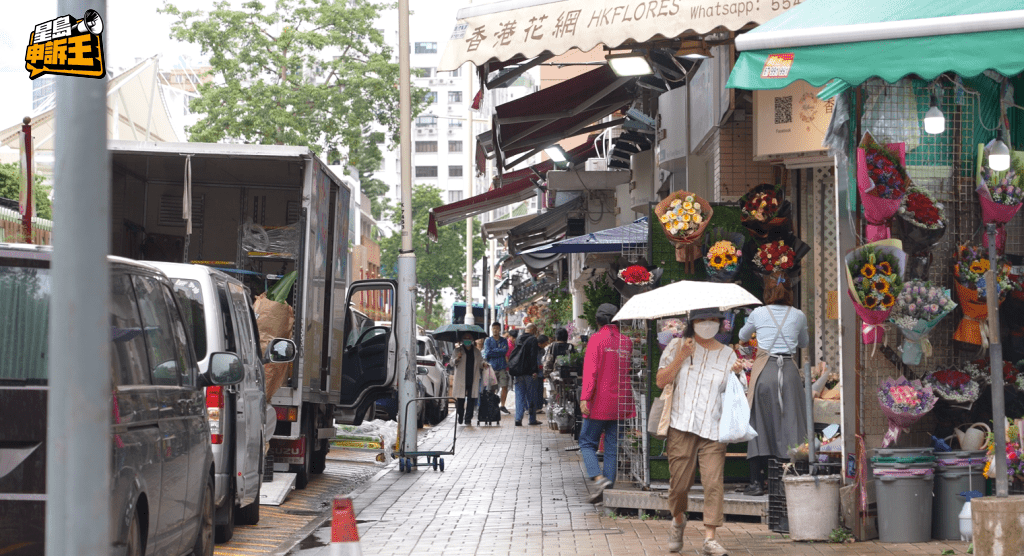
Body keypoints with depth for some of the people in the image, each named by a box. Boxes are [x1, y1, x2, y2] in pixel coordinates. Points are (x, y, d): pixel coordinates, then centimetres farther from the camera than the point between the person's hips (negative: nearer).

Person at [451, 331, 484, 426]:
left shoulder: (476, 351, 15)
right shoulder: (458, 350, 8)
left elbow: (480, 363, 16)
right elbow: (452, 363, 1)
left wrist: (483, 365, -7)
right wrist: (457, 358, -19)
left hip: (473, 380, 2)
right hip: (461, 380, -2)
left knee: (471, 400, -3)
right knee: (460, 400, -2)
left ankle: (468, 419, 1)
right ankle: (459, 419, 12)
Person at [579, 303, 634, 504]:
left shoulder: (597, 339, -8)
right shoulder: (626, 341, 7)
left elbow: (591, 369, -15)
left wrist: (585, 397, -17)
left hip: (600, 402, -5)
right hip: (619, 402, 5)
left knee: (587, 442, 4)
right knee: (612, 446, 9)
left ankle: (598, 478, -17)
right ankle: (608, 488, 8)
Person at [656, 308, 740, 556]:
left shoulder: (727, 354, 12)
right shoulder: (677, 346, 9)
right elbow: (661, 381, 4)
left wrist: (736, 375, -5)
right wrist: (681, 356, -5)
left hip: (713, 428, 0)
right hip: (681, 426, 0)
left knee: (714, 481, -12)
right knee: (679, 482, 1)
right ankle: (678, 521, 31)